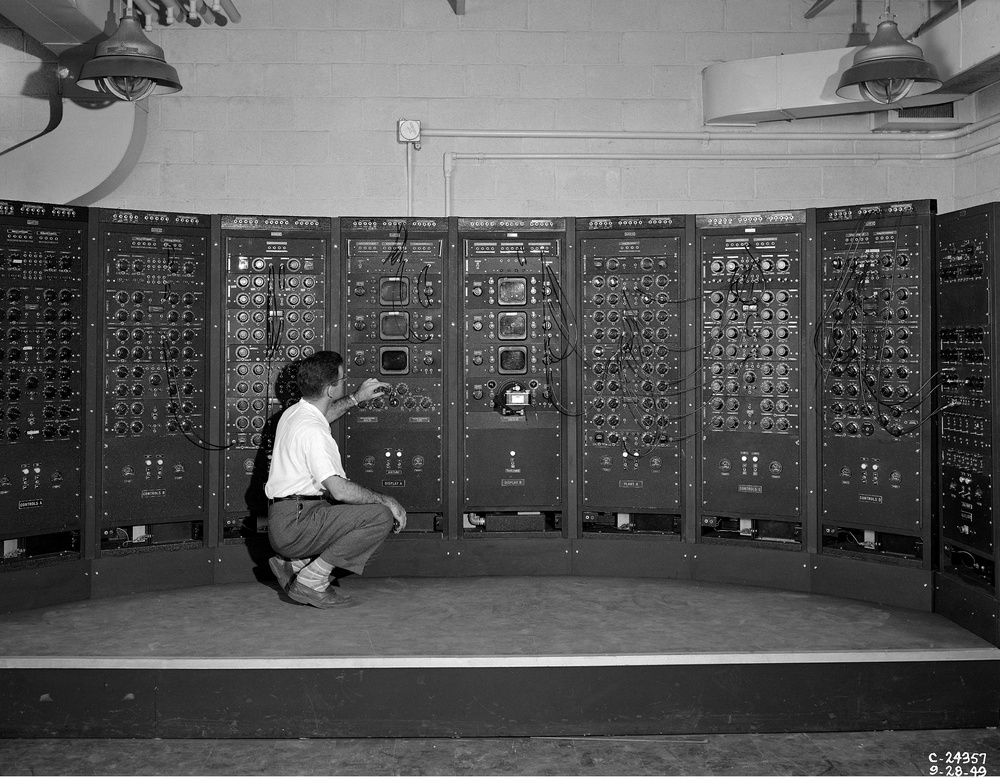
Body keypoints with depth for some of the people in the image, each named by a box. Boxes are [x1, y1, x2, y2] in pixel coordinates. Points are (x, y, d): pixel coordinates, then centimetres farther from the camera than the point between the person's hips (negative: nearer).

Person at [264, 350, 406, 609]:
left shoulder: (294, 412, 11)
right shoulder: (313, 432, -21)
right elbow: (340, 490, -28)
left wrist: (356, 398, 37)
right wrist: (386, 500, -15)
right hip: (295, 525, -10)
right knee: (382, 516, -19)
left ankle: (293, 565, 14)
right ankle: (311, 580, -11)